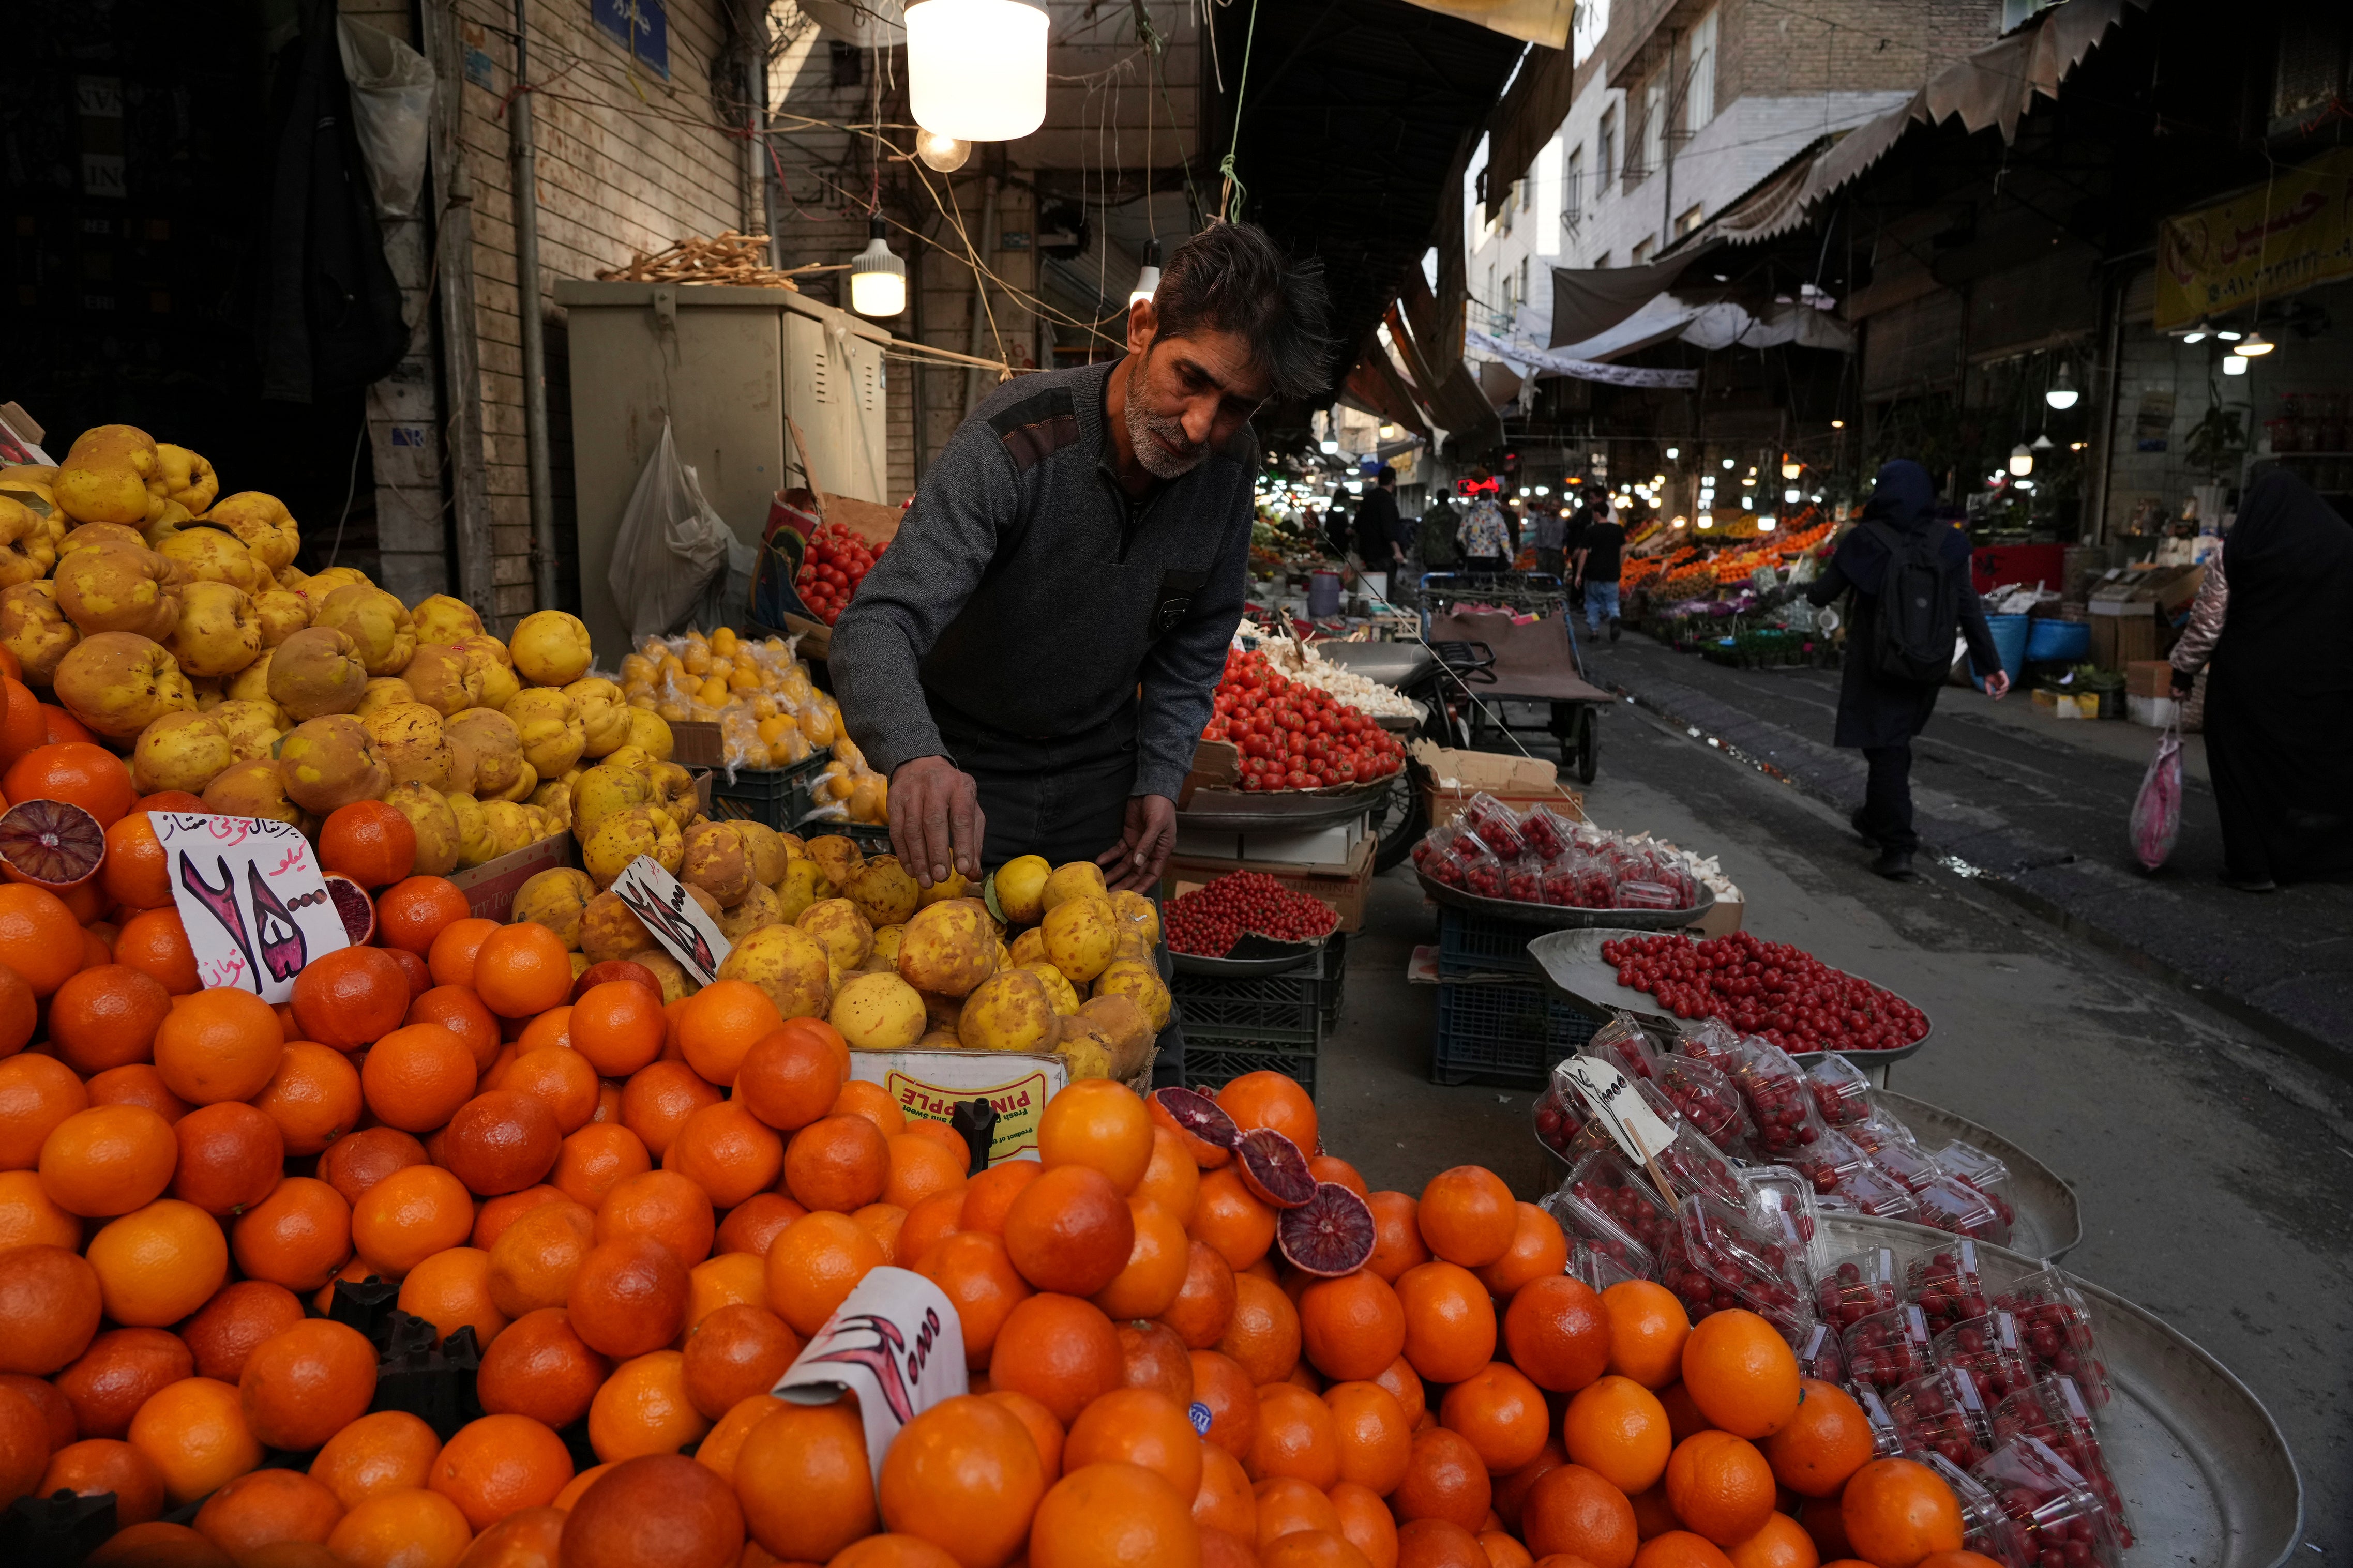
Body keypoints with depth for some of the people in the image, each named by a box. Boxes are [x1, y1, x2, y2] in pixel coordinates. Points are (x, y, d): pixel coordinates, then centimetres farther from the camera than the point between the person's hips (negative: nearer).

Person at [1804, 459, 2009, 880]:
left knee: (1887, 749, 0)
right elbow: (1969, 608, -4)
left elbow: (1822, 593, -5)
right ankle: (1877, 819, 39)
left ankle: (1898, 848, -6)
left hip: (1879, 666, -4)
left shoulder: (1866, 540, -12)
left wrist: (1812, 593, 20)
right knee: (1895, 742, 22)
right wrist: (1991, 665, 0)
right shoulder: (1947, 542, -3)